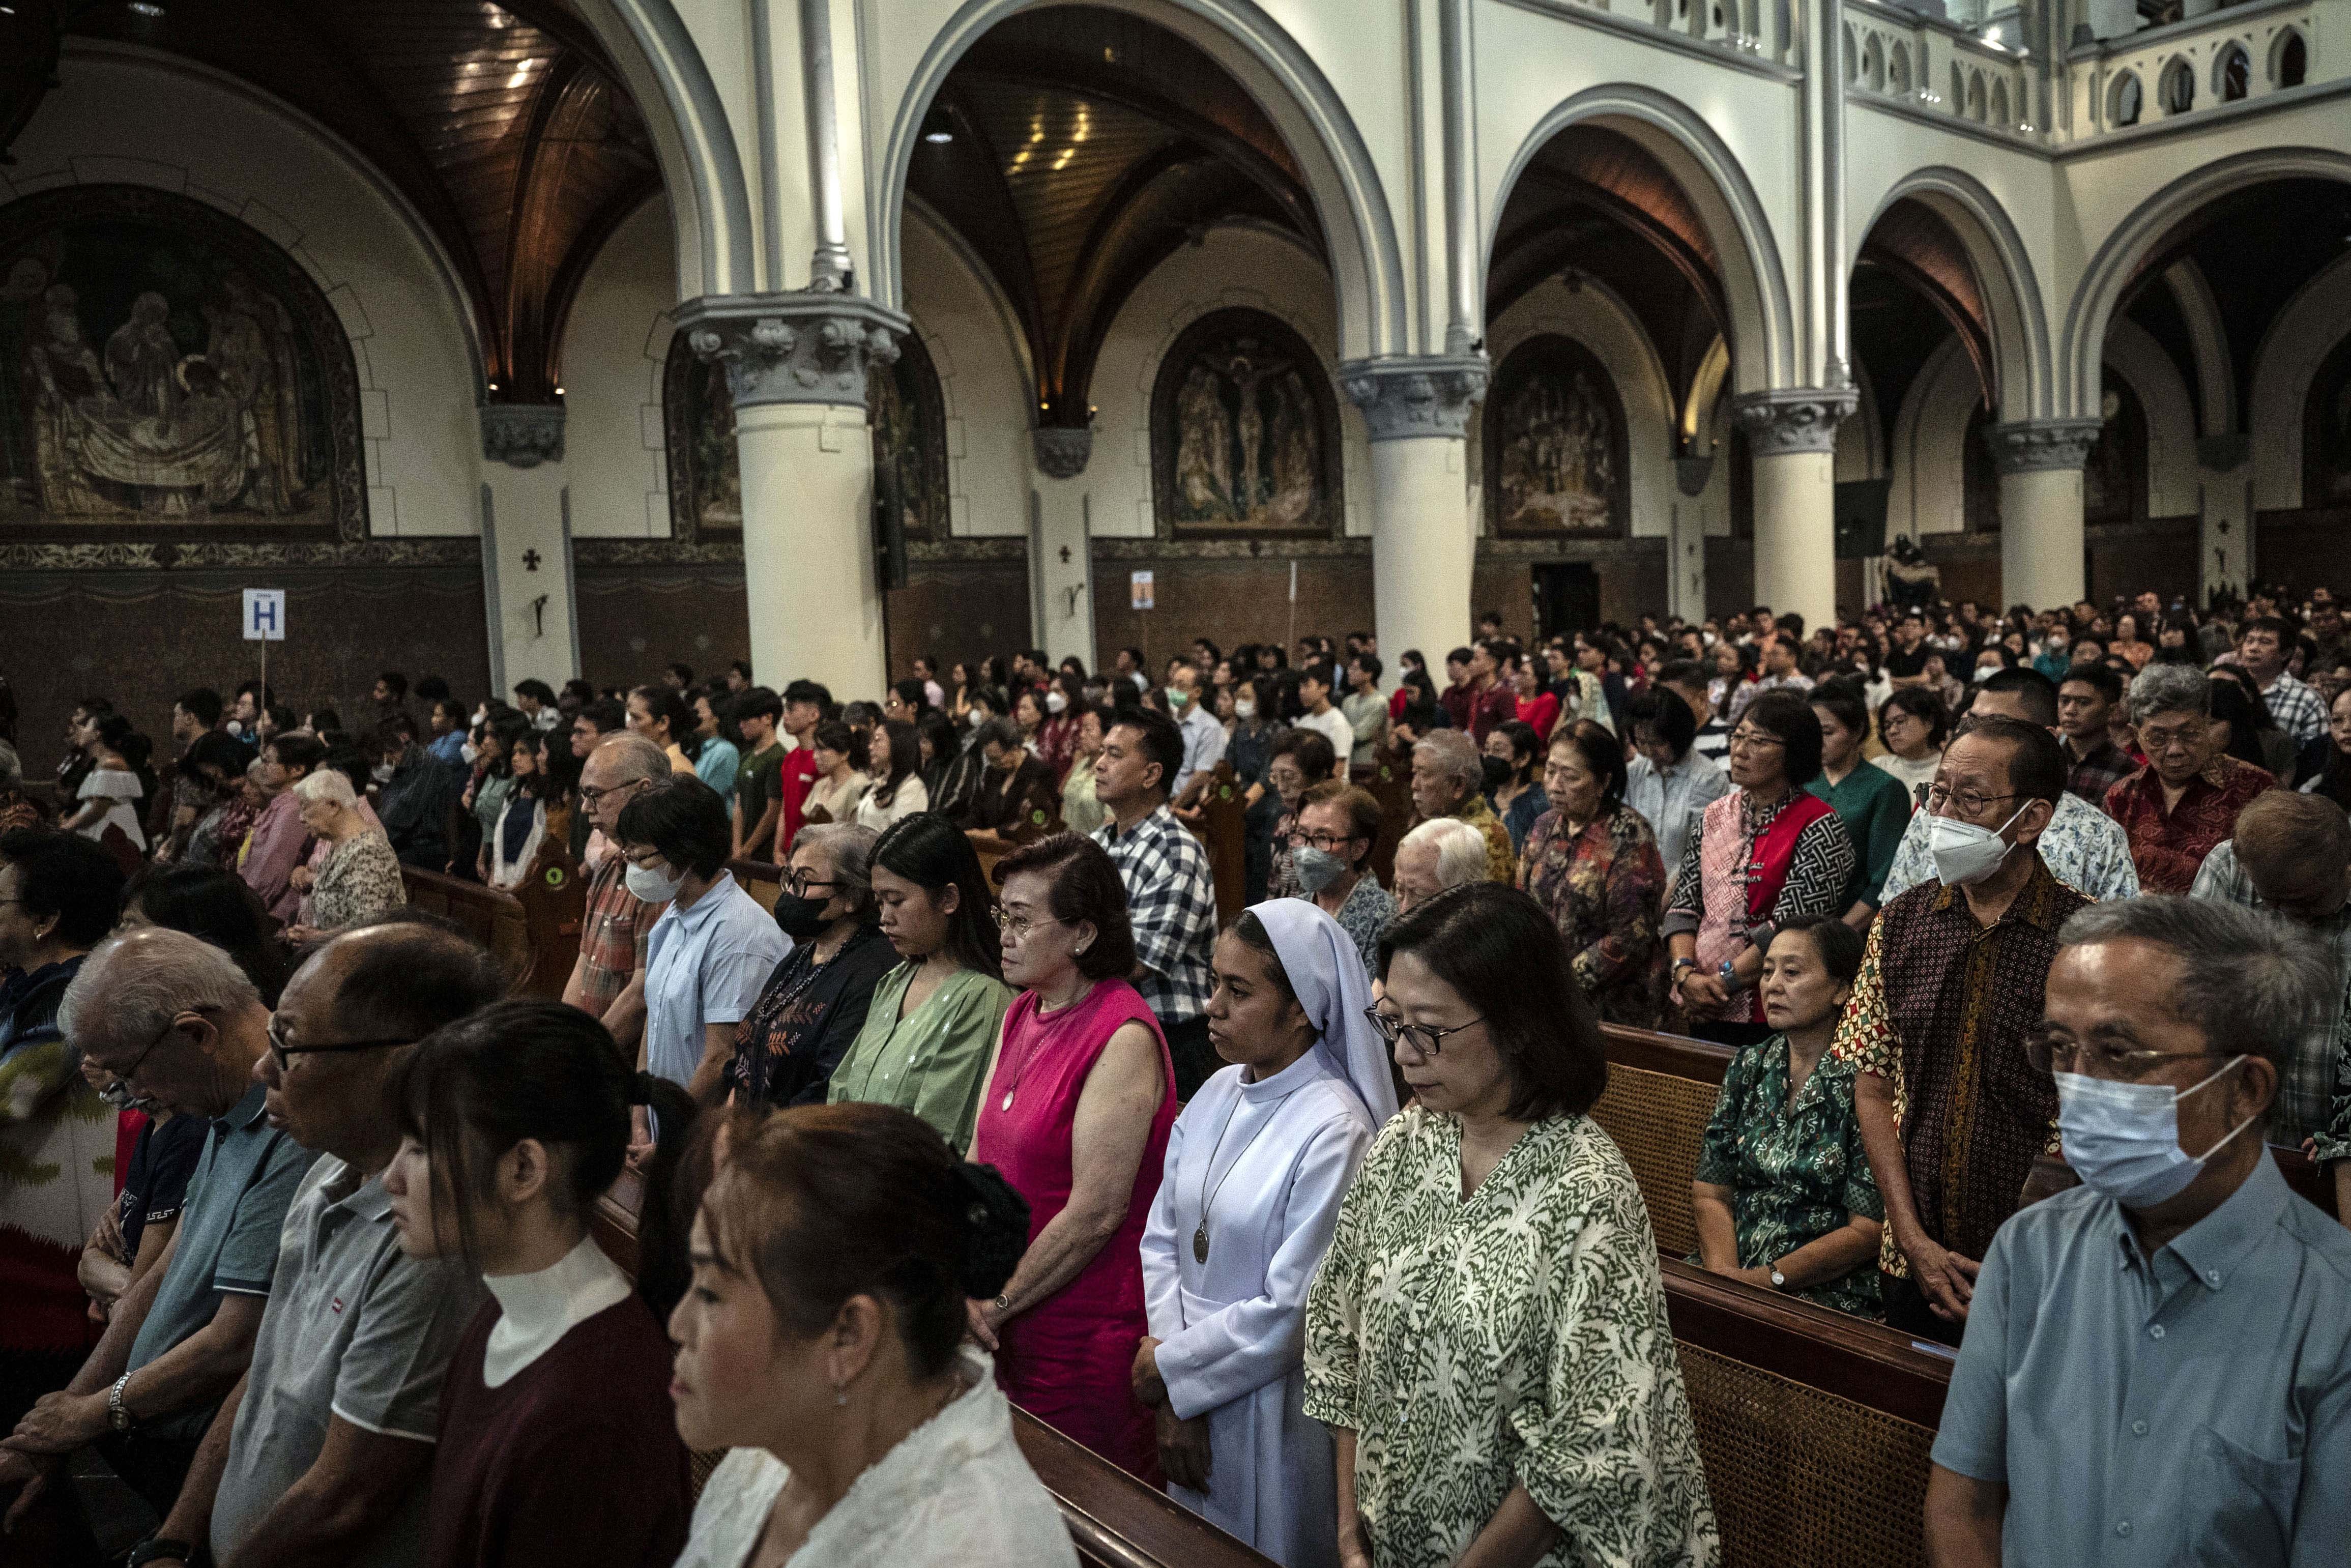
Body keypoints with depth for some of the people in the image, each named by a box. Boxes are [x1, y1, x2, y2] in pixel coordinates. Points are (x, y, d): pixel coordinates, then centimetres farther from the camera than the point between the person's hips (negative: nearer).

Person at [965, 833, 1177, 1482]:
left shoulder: (1124, 1039, -19)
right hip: (1011, 1329, 8)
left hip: (1088, 1339, -7)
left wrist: (998, 1305, -12)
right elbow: (979, 1160, 8)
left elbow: (1097, 1212, -21)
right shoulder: (1021, 1015, 8)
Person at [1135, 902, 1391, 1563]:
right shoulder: (1216, 1095, -1)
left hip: (1273, 1406, -6)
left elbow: (1291, 1310, -22)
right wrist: (1172, 1396, -7)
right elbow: (1162, 1240, 2)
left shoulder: (1333, 1130, -22)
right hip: (1190, 1407, 6)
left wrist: (1171, 1370, -10)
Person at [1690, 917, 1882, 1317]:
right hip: (1732, 1276, 5)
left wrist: (1768, 1279, -14)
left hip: (1826, 1292, -4)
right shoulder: (1748, 1067, 9)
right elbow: (1710, 1193, 8)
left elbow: (1868, 1230, -9)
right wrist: (1724, 1271, -9)